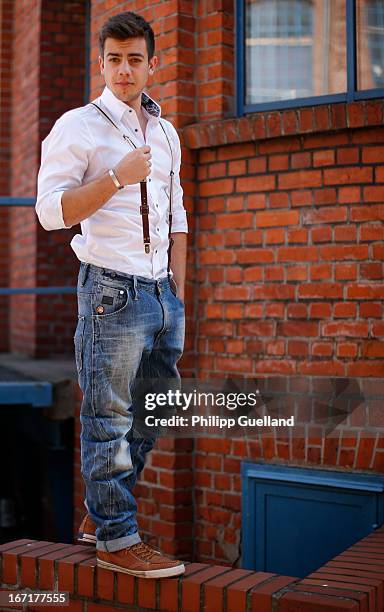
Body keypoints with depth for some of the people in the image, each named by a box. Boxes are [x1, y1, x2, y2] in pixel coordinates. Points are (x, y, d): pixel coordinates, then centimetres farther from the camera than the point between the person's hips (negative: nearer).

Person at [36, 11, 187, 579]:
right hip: (112, 291, -7)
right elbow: (51, 210, -10)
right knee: (109, 419, -3)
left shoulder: (166, 134, 18)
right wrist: (117, 177, -17)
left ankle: (99, 513, 26)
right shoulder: (77, 127, -1)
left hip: (162, 292, 7)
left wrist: (178, 292, 13)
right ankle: (116, 538, 7)